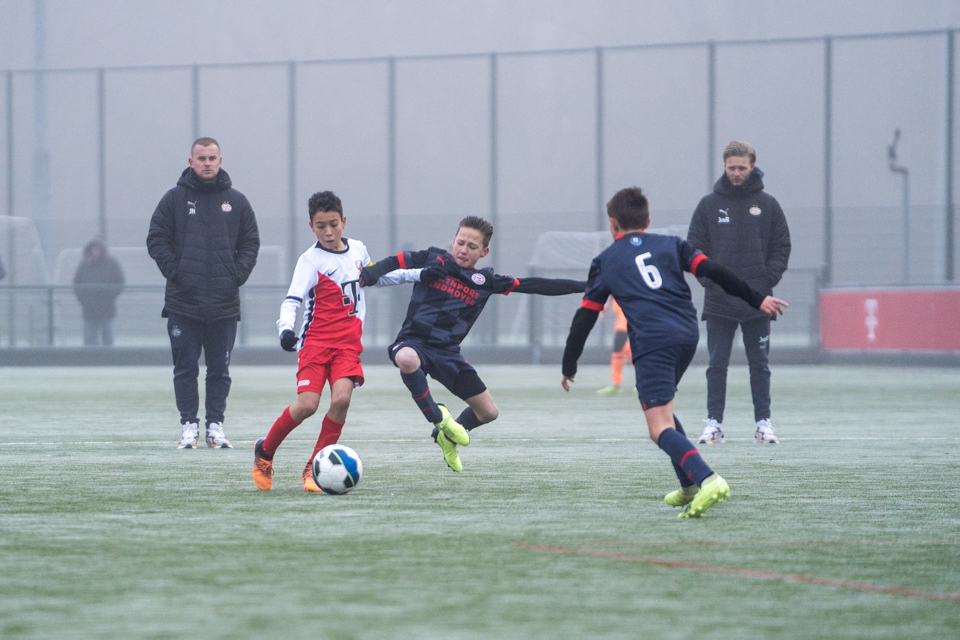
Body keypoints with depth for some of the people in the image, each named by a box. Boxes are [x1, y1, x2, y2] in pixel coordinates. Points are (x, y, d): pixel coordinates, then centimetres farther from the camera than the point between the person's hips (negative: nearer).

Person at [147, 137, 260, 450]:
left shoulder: (236, 201, 9)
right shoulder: (175, 198, 3)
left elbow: (251, 241, 13)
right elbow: (156, 239, 4)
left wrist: (238, 273, -1)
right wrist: (174, 271, -7)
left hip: (225, 303, 2)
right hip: (183, 303, -1)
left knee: (220, 370, 4)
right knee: (185, 369, 0)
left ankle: (216, 425, 10)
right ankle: (189, 425, 5)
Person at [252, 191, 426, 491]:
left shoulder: (358, 250, 10)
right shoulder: (311, 260, -7)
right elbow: (292, 300, -15)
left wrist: (418, 275, 30)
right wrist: (286, 328, -35)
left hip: (348, 342, 4)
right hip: (316, 340, -4)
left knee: (341, 399, -18)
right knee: (307, 405, -16)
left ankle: (314, 467, -6)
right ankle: (265, 451, 10)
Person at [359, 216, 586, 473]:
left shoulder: (485, 282, 6)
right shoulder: (433, 259, 1)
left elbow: (534, 286, 9)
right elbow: (393, 264, 0)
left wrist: (583, 286, 9)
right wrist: (367, 276, -22)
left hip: (448, 352, 4)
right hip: (414, 342, -4)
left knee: (489, 412, 6)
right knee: (406, 359, -43)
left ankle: (447, 437, 37)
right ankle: (437, 417, -20)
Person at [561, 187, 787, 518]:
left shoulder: (605, 261, 15)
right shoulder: (671, 244, 21)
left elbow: (585, 317, 15)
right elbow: (713, 271, 8)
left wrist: (569, 366, 23)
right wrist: (756, 299, 11)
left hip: (651, 343, -5)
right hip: (688, 335, 5)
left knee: (660, 429, -13)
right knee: (662, 409, 28)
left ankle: (707, 479, -38)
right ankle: (690, 488, 25)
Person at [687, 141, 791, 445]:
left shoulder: (767, 204, 5)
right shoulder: (709, 204, 5)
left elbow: (782, 247, 7)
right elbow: (694, 247, 7)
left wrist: (768, 280, -6)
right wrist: (708, 279, -7)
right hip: (719, 302, 0)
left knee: (760, 365, 4)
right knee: (717, 365, 1)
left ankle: (763, 422, 8)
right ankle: (714, 423, 3)